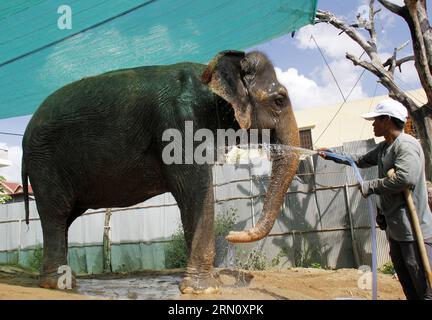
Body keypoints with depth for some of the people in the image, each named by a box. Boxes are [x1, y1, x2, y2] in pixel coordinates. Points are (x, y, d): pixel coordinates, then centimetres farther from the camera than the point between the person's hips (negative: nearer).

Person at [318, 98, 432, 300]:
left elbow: (406, 178, -30)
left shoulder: (406, 144, -16)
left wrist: (370, 186, -18)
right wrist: (332, 155, 30)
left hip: (413, 229, -10)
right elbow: (362, 160, 31)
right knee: (407, 284, 16)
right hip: (394, 228, 10)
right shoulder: (383, 147, 14)